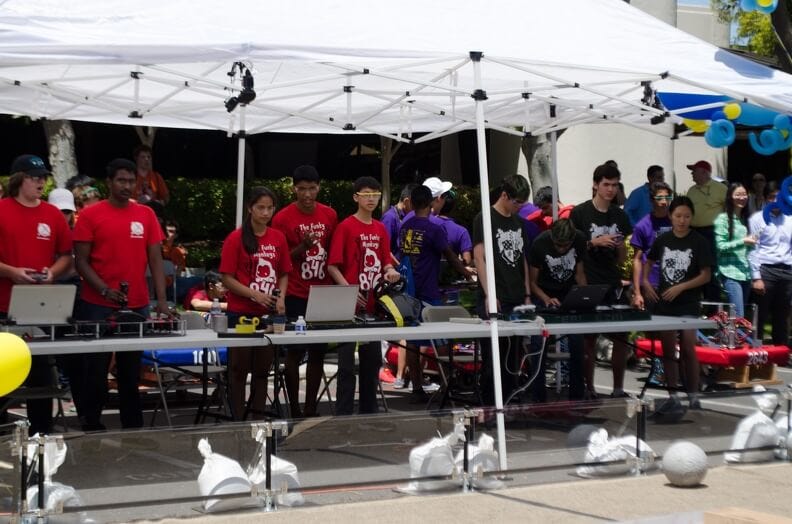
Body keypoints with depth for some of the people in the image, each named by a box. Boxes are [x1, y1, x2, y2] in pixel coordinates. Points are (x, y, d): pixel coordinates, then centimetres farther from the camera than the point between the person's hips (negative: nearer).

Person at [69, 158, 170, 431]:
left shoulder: (146, 215, 7)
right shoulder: (90, 215, -2)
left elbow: (156, 260, 5)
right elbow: (81, 261, -4)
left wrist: (161, 301, -5)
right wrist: (105, 290, -18)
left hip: (137, 306, 3)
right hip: (97, 306, -3)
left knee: (131, 372, 11)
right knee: (95, 371, 3)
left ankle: (133, 428, 18)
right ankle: (91, 427, 12)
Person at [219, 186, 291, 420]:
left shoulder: (278, 238, 7)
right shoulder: (236, 238, -7)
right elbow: (227, 278, -8)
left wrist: (281, 297, -4)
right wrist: (255, 295, -18)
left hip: (269, 313, 4)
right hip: (241, 313, -4)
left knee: (263, 368, 10)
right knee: (239, 368, 2)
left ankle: (258, 416, 19)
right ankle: (238, 419, 7)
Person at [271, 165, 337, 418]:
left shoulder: (330, 215, 5)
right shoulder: (283, 218, -6)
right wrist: (302, 247, -20)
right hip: (295, 296, -3)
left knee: (318, 352, 5)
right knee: (295, 351, 0)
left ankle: (311, 409, 13)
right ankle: (294, 411, 6)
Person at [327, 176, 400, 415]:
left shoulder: (380, 229, 11)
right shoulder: (345, 227, -7)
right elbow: (333, 265, -10)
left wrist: (390, 271, -7)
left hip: (375, 304, 6)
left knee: (372, 360, 13)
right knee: (347, 363, -4)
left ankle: (369, 411, 22)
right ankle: (343, 414, 0)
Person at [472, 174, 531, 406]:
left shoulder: (518, 222, 16)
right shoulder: (484, 219, -5)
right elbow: (479, 258, -11)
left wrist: (527, 294, 14)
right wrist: (489, 295, -18)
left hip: (517, 300, 6)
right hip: (494, 302, -6)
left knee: (513, 356, 7)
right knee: (493, 356, -4)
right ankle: (489, 406, 2)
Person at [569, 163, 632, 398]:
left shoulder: (620, 216, 10)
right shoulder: (580, 213, -4)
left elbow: (622, 256, 15)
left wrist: (620, 247, -7)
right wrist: (594, 242, -15)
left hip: (613, 284, 4)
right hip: (587, 284, -4)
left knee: (621, 337, 2)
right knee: (589, 338, 1)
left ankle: (618, 388, 12)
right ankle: (589, 388, 8)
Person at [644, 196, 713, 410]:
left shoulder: (698, 242, -6)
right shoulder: (662, 240, 4)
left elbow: (705, 275, -7)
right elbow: (649, 262, 20)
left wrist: (680, 288, -15)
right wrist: (645, 282, 3)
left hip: (688, 304, -4)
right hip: (664, 302, 4)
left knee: (687, 349, -11)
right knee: (668, 350, 7)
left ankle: (693, 397, -2)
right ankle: (673, 396, 15)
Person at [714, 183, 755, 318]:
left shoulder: (746, 220, 15)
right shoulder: (723, 219, -3)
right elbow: (720, 246, -9)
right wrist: (742, 242, -17)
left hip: (746, 273, 6)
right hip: (730, 273, -6)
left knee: (741, 315, 7)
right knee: (738, 316, -13)